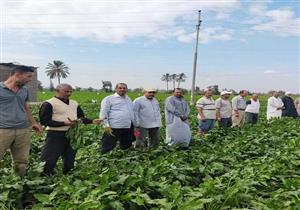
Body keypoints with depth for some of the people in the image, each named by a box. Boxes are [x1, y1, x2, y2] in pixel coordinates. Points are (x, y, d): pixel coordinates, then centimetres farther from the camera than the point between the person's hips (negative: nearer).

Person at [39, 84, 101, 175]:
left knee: (70, 160, 16)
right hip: (56, 135, -6)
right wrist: (64, 123, -22)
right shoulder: (49, 104, -9)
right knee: (50, 161, -2)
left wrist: (92, 121, -2)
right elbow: (44, 121, -16)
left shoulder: (74, 103, 13)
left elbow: (82, 118, 18)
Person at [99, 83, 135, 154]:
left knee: (126, 148, 14)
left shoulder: (129, 99, 18)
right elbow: (103, 113, -7)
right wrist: (107, 126, -15)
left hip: (127, 129, 6)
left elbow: (132, 113, 24)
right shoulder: (109, 99, -2)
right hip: (113, 128, -6)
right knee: (108, 149, -1)